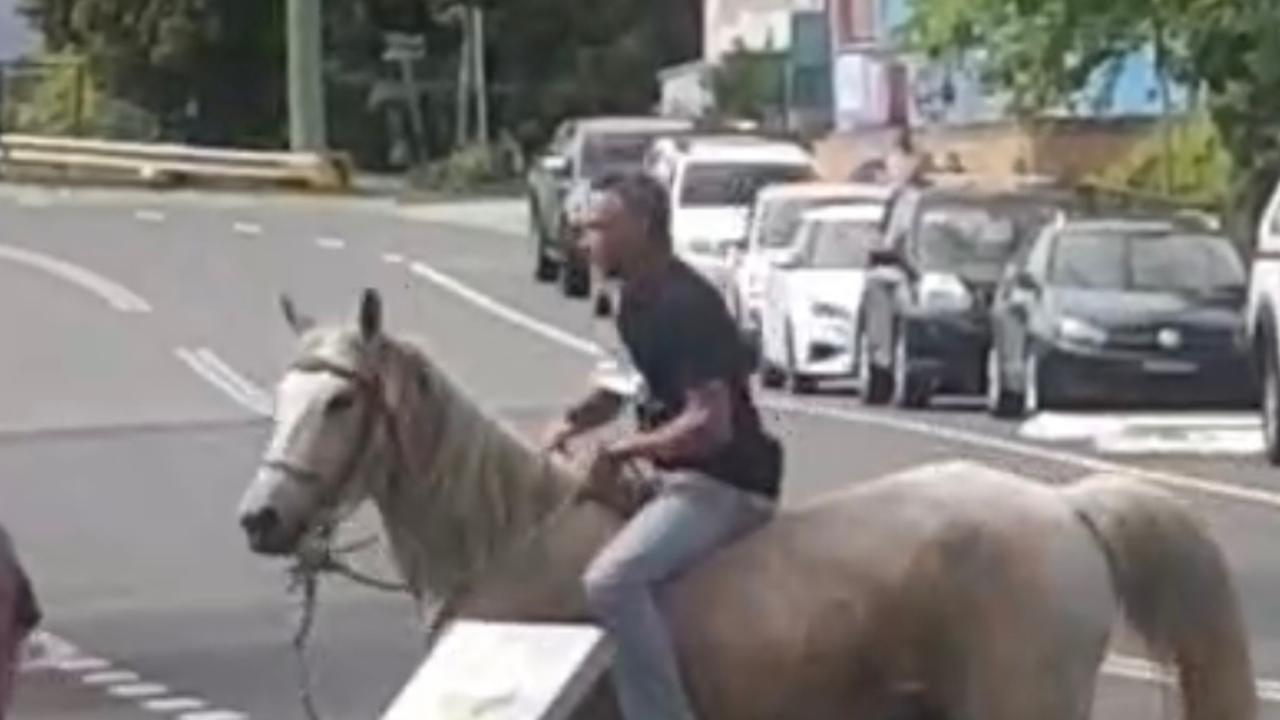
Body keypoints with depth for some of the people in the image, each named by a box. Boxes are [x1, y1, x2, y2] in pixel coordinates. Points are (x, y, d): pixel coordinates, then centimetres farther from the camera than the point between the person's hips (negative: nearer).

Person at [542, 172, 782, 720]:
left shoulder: (684, 307, -22)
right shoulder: (637, 299, 9)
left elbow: (711, 423, -28)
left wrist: (625, 450, -18)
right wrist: (573, 423, 8)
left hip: (723, 484, -11)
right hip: (680, 475, 11)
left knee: (611, 581, -30)